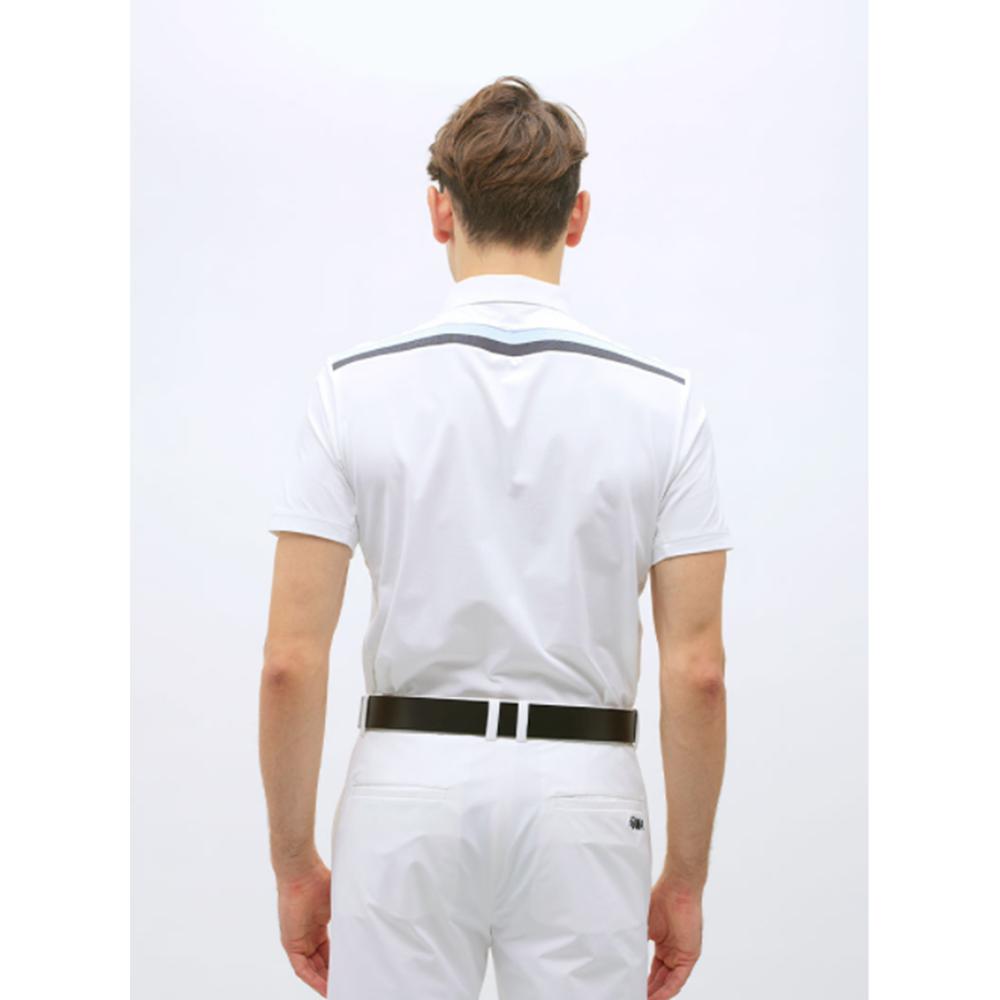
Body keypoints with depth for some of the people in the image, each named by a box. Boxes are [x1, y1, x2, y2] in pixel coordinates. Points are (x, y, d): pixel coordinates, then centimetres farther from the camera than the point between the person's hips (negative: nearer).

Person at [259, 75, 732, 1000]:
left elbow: (292, 660, -8)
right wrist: (686, 876, 4)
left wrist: (295, 862, 4)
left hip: (410, 791, 0)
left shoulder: (354, 389, -6)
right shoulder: (661, 403, -5)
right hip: (581, 795, 0)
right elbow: (697, 670, -6)